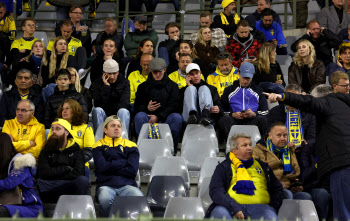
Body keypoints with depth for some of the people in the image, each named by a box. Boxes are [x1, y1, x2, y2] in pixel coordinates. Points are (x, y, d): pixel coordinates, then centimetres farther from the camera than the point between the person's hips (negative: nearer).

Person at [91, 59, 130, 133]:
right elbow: (99, 105, -13)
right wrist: (106, 86, -17)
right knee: (97, 110, -30)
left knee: (123, 111, -33)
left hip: (119, 116, 0)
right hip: (104, 116, 0)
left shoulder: (125, 82, 2)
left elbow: (124, 103, -9)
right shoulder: (97, 84, 2)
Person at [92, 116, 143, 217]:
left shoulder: (130, 146, 20)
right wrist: (124, 163, 4)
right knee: (105, 199, -38)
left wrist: (110, 168, 3)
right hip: (106, 185, -1)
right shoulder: (99, 146, 16)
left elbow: (132, 171, 5)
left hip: (127, 184, 1)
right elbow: (102, 167, -3)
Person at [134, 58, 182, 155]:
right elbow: (137, 106, 11)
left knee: (177, 118, -33)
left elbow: (173, 105, 2)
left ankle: (172, 149, -27)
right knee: (139, 116, -32)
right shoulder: (144, 86, 18)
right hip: (148, 116, 1)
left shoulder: (172, 85, 15)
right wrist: (147, 108, -13)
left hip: (165, 118, -1)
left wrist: (158, 117, -13)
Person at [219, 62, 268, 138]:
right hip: (234, 120, 0)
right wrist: (232, 114, -7)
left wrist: (254, 114, -7)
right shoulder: (229, 90, 21)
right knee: (223, 120, -34)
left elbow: (265, 111, 14)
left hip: (252, 120, 0)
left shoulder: (257, 91, 23)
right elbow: (222, 110, 14)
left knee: (262, 119, -33)